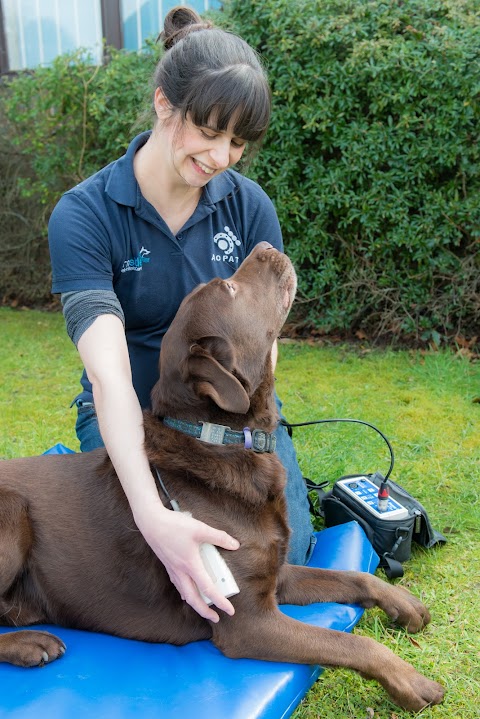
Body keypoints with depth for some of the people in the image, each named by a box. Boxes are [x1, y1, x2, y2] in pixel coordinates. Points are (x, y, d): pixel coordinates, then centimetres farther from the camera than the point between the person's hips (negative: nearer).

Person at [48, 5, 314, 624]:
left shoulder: (249, 205, -8)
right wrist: (154, 516, -41)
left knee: (282, 551, -14)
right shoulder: (84, 216, -19)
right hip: (131, 416, -1)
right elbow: (108, 372, -30)